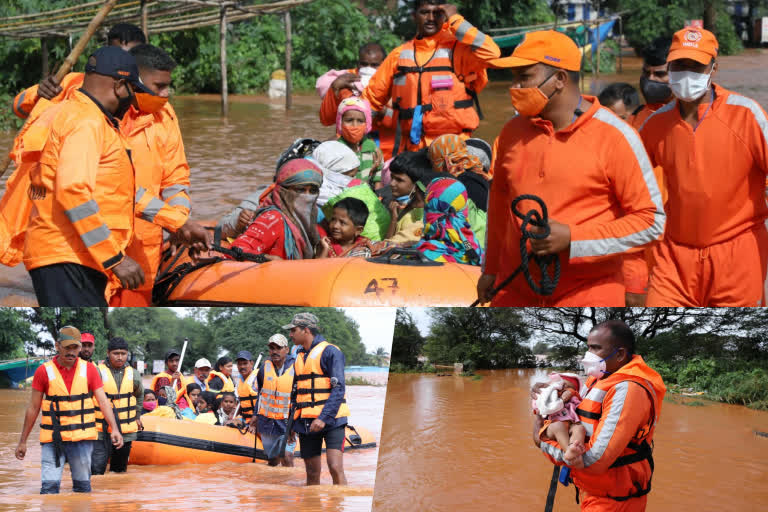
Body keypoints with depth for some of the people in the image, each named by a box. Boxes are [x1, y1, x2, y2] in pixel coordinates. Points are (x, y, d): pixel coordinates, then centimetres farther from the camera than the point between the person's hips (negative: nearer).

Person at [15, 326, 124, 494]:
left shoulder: (89, 370, 4)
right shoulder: (44, 372, -1)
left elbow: (103, 401, 0)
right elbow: (33, 408, 4)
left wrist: (114, 429, -14)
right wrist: (22, 441, 6)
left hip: (82, 437, 2)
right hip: (53, 439, -2)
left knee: (83, 485, 8)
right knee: (49, 486, -10)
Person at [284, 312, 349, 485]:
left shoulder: (330, 352, -6)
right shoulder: (299, 357, 17)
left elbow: (338, 389, -14)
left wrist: (324, 418, -23)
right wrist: (292, 425, 19)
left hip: (330, 420, -7)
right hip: (306, 423, 7)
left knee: (335, 468, -18)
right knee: (312, 474, 6)